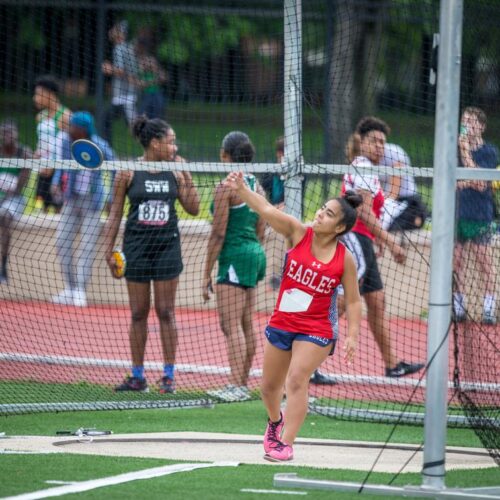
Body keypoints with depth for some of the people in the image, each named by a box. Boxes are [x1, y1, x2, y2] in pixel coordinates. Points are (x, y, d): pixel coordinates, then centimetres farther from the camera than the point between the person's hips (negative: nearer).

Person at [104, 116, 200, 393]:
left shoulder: (175, 173, 3)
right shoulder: (128, 173, -3)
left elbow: (193, 209, 6)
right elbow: (115, 214, 2)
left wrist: (187, 178, -4)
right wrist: (109, 250, -2)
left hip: (167, 246, 1)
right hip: (136, 246, -1)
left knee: (166, 312, 1)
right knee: (138, 313, 5)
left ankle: (169, 375, 6)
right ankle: (137, 376, 13)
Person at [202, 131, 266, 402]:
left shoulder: (226, 188, -13)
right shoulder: (256, 186, 11)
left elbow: (218, 233, -14)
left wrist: (206, 274, -10)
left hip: (235, 256, -9)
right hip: (255, 253, 9)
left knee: (231, 325, -9)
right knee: (246, 325, 13)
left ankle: (236, 386, -14)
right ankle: (242, 383, 18)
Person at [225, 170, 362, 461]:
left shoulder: (344, 259, -10)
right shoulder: (299, 234, -7)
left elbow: (353, 301, -2)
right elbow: (267, 211, -18)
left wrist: (353, 335, -12)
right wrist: (241, 190, -32)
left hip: (317, 330, -4)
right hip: (281, 324, 4)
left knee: (297, 380, -20)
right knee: (269, 386, 15)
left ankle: (286, 444, -15)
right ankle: (275, 421, 47)